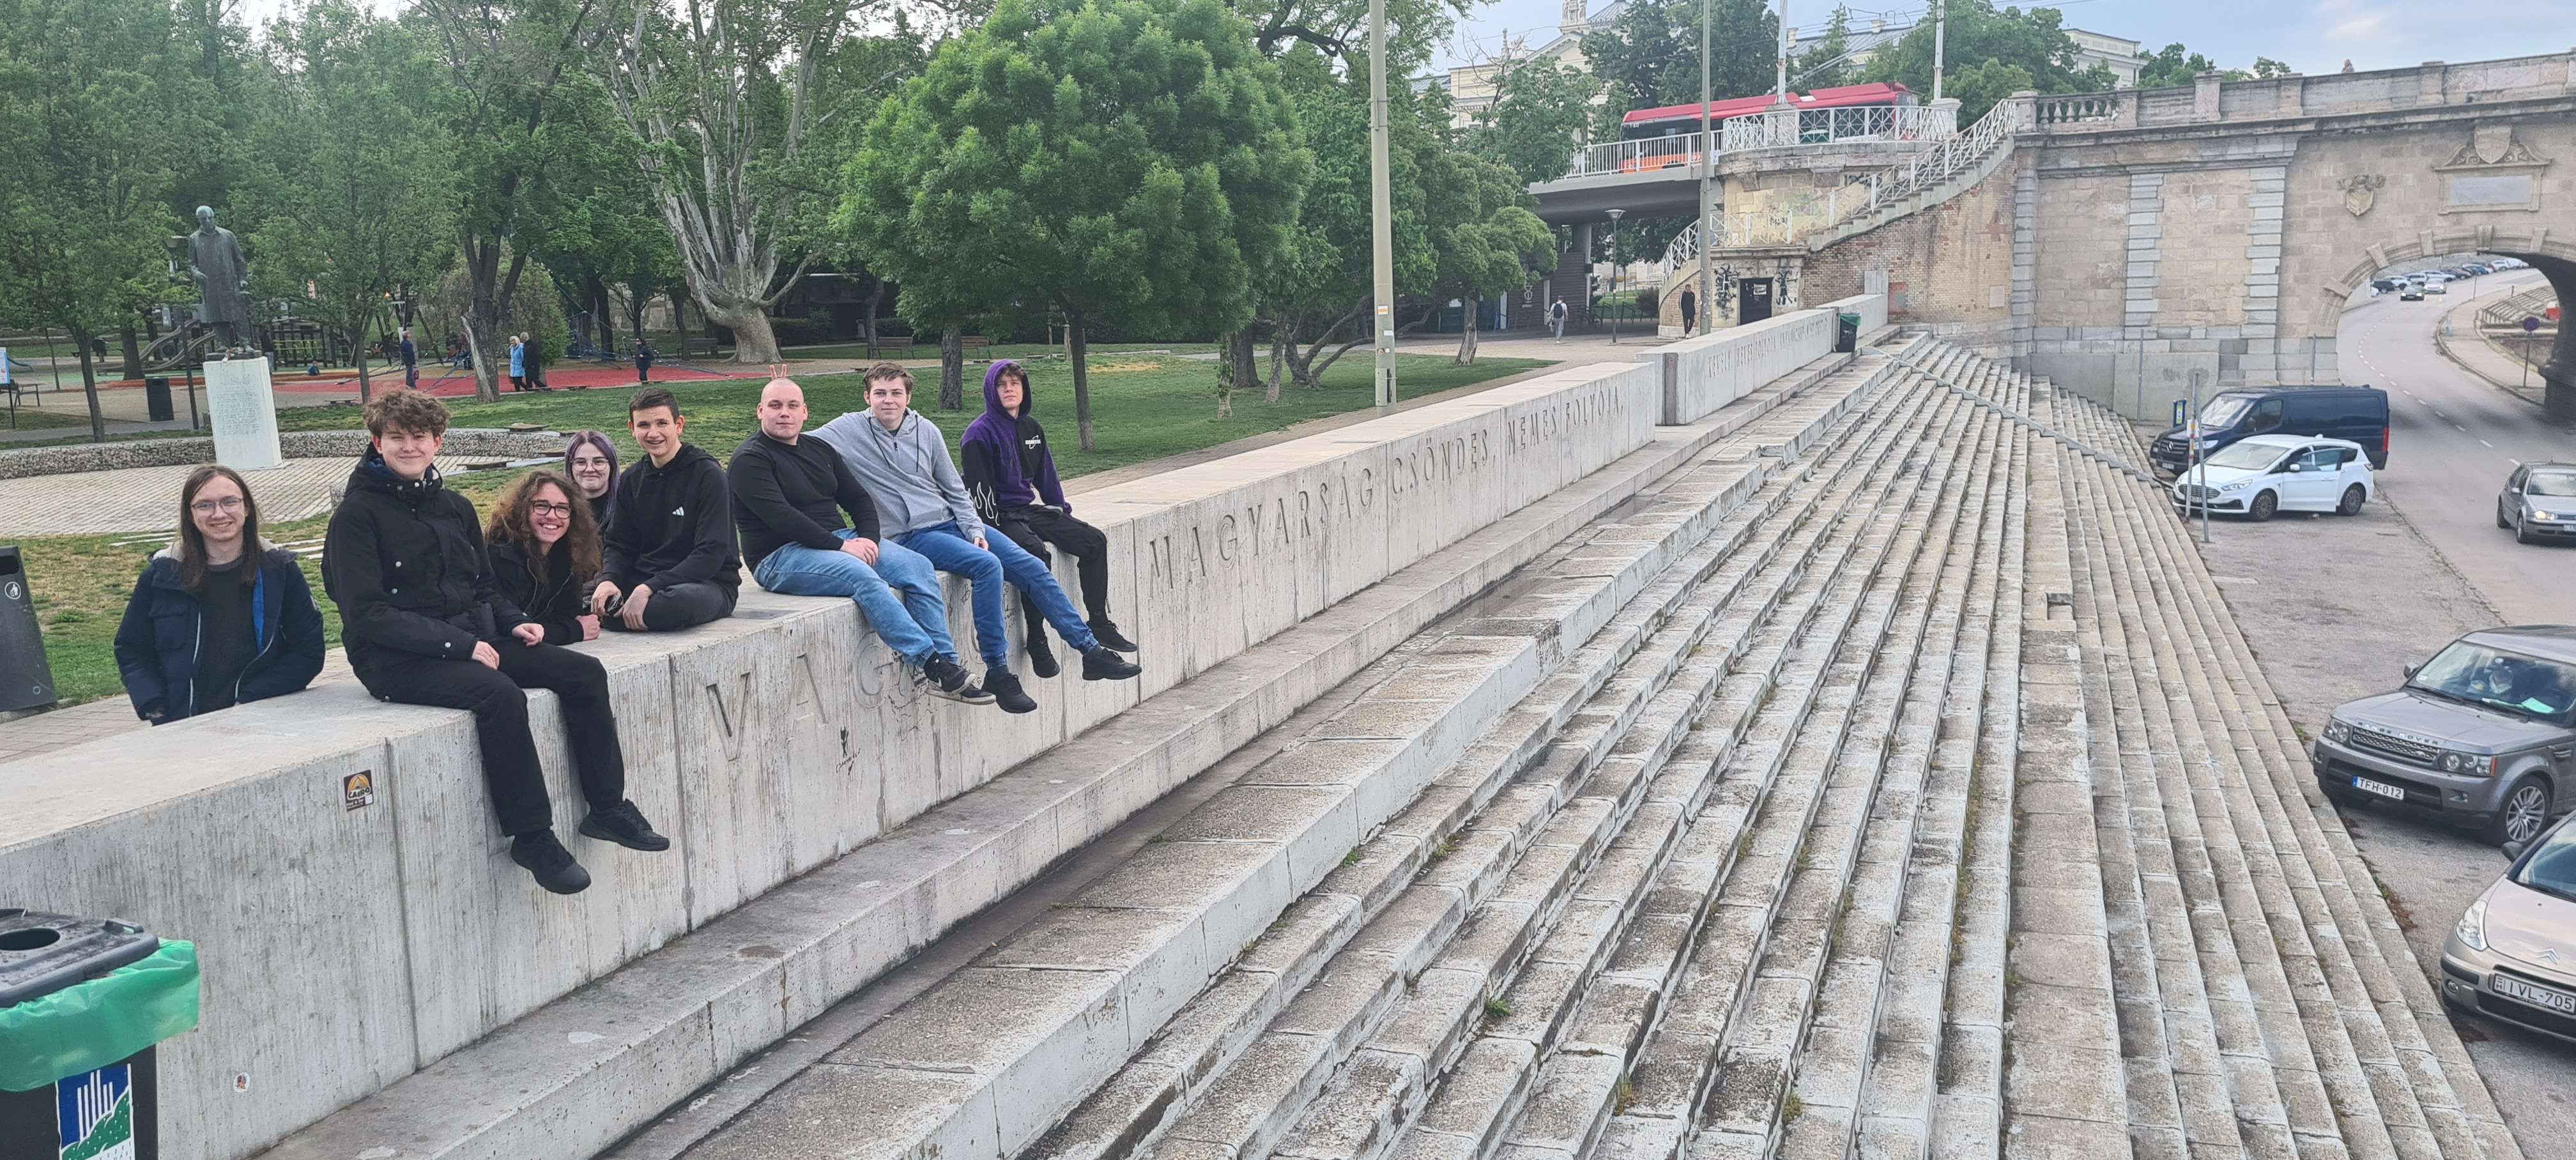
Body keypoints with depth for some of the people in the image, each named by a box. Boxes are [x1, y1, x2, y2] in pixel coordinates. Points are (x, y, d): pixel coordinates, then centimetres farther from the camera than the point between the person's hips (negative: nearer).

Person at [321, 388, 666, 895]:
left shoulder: (454, 507, 14)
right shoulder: (357, 515, -7)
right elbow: (367, 614, -15)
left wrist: (514, 623, 1)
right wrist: (458, 643, -21)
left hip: (468, 640, 7)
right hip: (396, 662, -7)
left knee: (584, 672, -7)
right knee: (499, 694, -34)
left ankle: (607, 808, 1)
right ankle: (531, 836, -22)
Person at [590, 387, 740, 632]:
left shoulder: (707, 474, -10)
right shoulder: (631, 481, 11)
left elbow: (711, 555, -17)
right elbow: (620, 545, 11)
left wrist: (648, 589, -26)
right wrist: (609, 580, -14)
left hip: (707, 582, -5)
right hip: (644, 579, 5)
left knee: (677, 603, -40)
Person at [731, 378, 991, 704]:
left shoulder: (820, 449, 18)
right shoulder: (750, 459, -5)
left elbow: (858, 498, 17)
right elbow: (779, 516, -18)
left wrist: (869, 538, -3)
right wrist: (839, 545, -22)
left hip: (839, 540, 8)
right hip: (781, 555, -8)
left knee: (918, 566, -11)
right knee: (861, 576, -34)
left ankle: (946, 664, -16)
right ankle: (930, 663, -33)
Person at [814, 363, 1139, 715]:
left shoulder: (926, 430, 8)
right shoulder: (850, 430, -2)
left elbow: (955, 489, 12)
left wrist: (975, 530, 1)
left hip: (953, 521, 5)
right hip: (911, 536, -5)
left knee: (1032, 568, -7)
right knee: (986, 565, -31)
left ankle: (1090, 650, 1)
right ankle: (997, 672, -24)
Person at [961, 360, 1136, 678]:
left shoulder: (1031, 428, 13)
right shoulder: (979, 433, -10)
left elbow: (1046, 475, 22)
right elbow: (978, 489, -14)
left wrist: (1062, 509, 16)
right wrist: (991, 532, -20)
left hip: (1030, 510, 8)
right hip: (999, 518, -8)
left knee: (1094, 541, -3)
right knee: (1035, 553, -36)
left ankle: (1099, 624, 4)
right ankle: (1037, 642, -29)